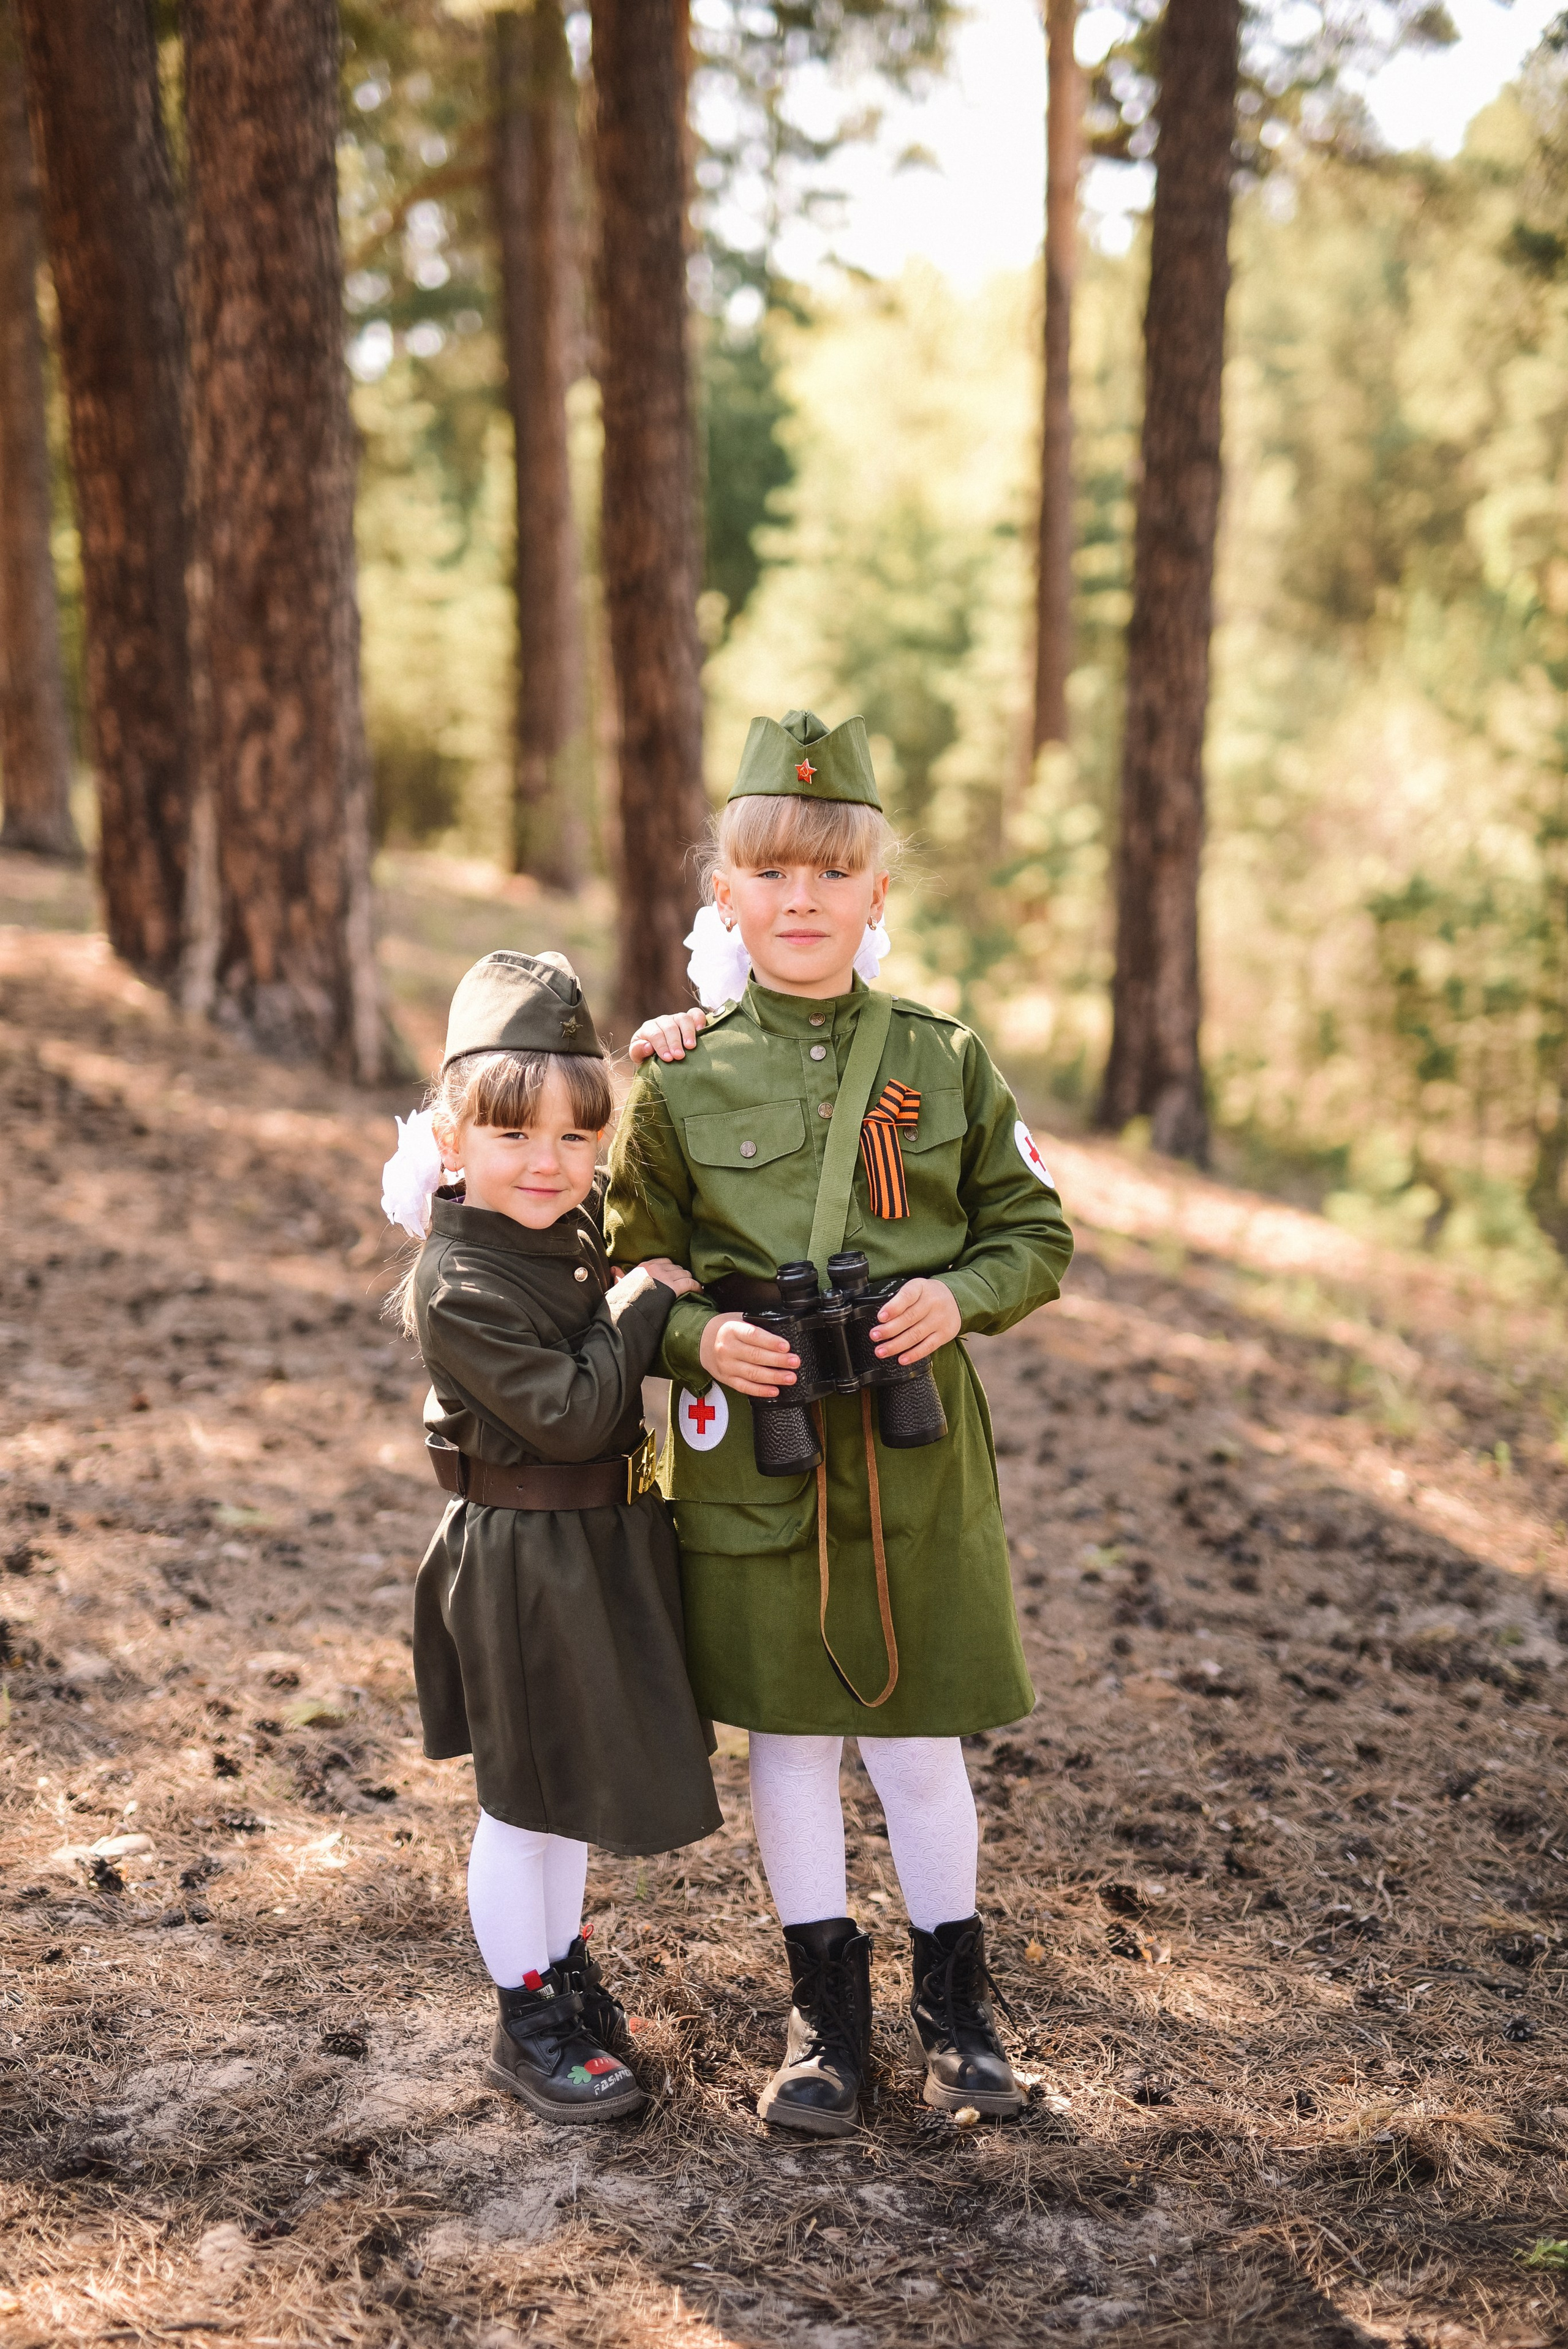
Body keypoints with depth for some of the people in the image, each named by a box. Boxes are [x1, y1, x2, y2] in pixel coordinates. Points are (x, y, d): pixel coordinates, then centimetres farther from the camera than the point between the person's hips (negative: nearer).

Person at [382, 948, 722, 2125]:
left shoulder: (583, 1223, 1)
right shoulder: (459, 1287, -23)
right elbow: (572, 1412, -26)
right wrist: (643, 1300, -19)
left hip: (604, 1541, 8)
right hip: (523, 1556, -8)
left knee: (570, 1780, 22)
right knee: (525, 1793, 5)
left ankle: (567, 1968, 40)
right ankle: (529, 2023, 21)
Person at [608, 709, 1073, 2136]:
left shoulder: (945, 1064, -1)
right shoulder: (683, 1082, -2)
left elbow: (1036, 1232, 7)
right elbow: (633, 1265, 6)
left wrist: (959, 1295, -13)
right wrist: (700, 1334, -14)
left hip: (915, 1449, 0)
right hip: (751, 1454, 0)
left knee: (916, 1738, 9)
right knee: (785, 1738, 12)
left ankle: (956, 1997, 31)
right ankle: (825, 2009, 30)